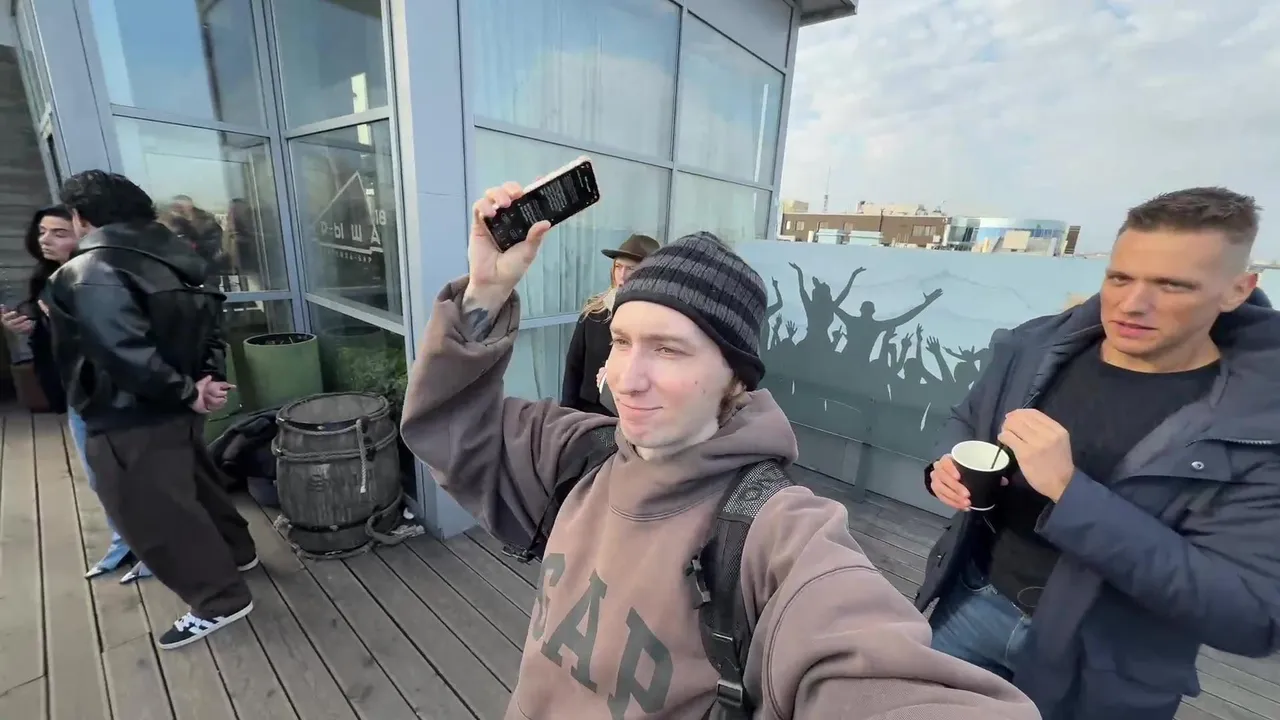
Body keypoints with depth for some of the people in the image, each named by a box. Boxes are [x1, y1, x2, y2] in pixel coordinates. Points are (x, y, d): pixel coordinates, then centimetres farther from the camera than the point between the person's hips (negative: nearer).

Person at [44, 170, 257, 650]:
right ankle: (235, 550, 43)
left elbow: (127, 354, -28)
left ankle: (220, 600, 15)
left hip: (131, 421, -8)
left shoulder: (86, 276, -20)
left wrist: (187, 392, -17)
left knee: (153, 515, 5)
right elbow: (209, 319, 7)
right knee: (192, 483, 25)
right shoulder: (167, 262, 6)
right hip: (173, 410, 8)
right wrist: (207, 379, -1)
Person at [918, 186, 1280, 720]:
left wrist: (1069, 491, -34)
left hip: (1098, 674, -3)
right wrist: (950, 464, -15)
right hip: (974, 600, 4)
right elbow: (967, 421, 8)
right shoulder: (1034, 347, -8)